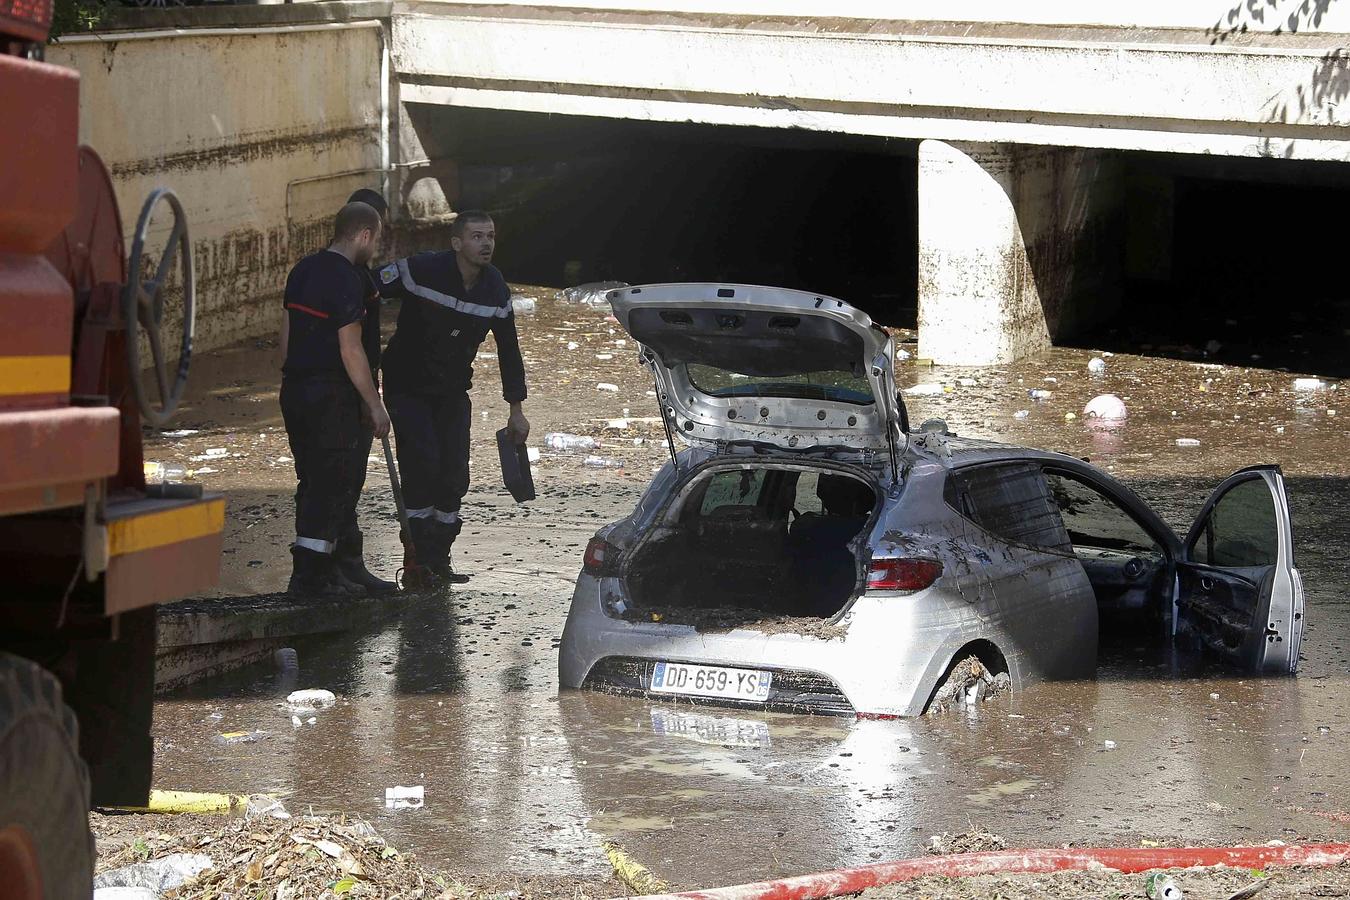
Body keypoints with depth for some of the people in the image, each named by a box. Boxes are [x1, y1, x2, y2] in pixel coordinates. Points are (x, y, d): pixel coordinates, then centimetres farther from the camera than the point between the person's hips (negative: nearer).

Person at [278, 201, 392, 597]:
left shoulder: (303, 269, 12)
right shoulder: (347, 280, -15)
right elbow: (350, 350, -17)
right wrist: (376, 404, -12)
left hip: (295, 389, 9)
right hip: (330, 394, -9)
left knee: (314, 481, 15)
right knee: (334, 483, -3)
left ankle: (310, 569, 18)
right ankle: (311, 575, -6)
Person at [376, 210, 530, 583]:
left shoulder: (496, 288, -4)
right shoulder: (421, 270, -21)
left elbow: (509, 349, 6)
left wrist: (516, 409, 7)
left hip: (452, 391, 5)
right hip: (408, 386, -5)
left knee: (454, 473, -1)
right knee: (422, 464, -17)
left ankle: (438, 560, 10)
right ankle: (419, 561, -9)